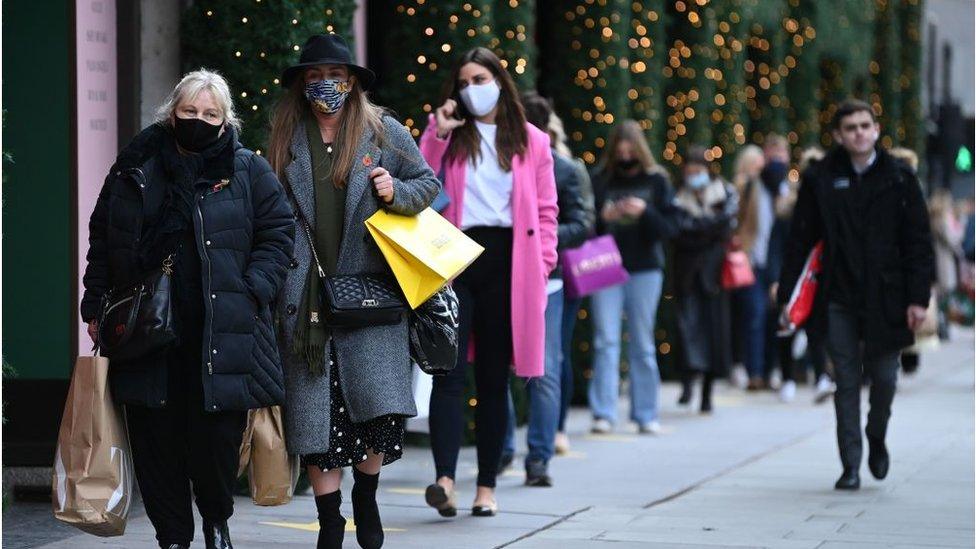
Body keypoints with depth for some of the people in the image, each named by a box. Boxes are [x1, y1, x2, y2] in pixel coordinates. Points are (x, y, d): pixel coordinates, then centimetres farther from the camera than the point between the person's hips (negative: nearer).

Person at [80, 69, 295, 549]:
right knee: (155, 437, 1)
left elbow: (278, 234, 5)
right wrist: (96, 304, 12)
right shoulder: (134, 169, 12)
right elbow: (102, 239, 18)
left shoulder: (248, 171, 6)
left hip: (221, 328, -2)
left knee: (217, 432, -4)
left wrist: (252, 290, -7)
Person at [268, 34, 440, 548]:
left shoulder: (385, 132, 6)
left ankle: (366, 500, 15)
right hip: (307, 298, 1)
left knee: (378, 406, -10)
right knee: (315, 414, 0)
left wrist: (396, 193, -8)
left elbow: (429, 183, 13)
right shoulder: (285, 140, 10)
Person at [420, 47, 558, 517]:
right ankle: (445, 479, -20)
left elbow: (545, 210, 9)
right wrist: (436, 134, -6)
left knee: (493, 379, 6)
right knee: (449, 373, -11)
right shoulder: (451, 138, 13)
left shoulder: (531, 141, 11)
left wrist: (542, 264, -1)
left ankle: (487, 486, 10)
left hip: (507, 262, 0)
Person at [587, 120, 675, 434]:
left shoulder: (656, 181, 4)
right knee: (606, 341, -5)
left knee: (643, 344, 6)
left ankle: (646, 415, 11)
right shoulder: (600, 180, 3)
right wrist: (603, 217, -16)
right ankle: (603, 414, -6)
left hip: (645, 270, 0)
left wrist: (645, 212, -15)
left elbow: (668, 229, 1)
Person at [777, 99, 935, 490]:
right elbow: (800, 240, 4)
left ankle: (877, 439, 33)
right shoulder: (820, 180, 2)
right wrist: (787, 295, 0)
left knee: (884, 377, 5)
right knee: (847, 382, 1)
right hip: (839, 299, 0)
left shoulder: (898, 179, 1)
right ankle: (850, 466, 6)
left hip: (886, 297, 0)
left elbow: (919, 242, 2)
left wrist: (918, 297, -5)